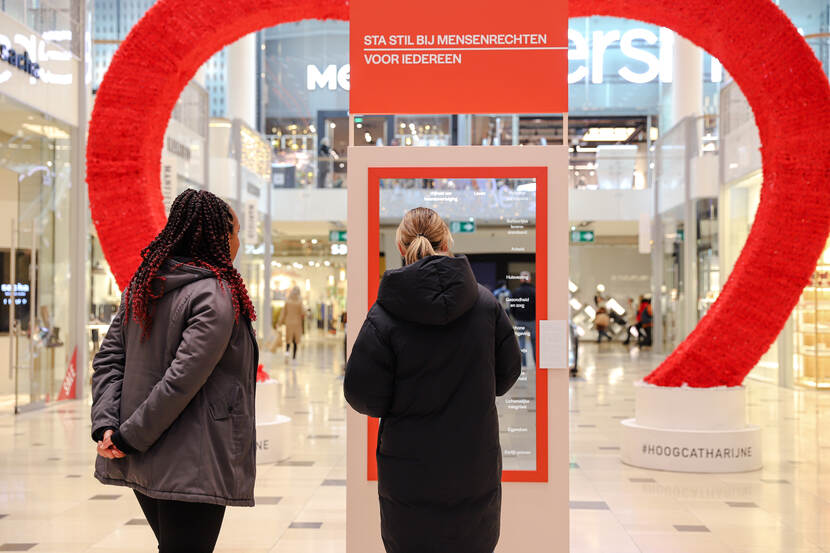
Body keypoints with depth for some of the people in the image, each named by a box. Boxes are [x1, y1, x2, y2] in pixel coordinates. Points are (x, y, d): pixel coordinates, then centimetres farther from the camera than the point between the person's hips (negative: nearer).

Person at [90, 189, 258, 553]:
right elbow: (183, 378, -22)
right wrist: (130, 437, -15)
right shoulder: (215, 295, -17)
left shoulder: (141, 287, 9)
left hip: (141, 465, 8)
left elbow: (109, 359, 6)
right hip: (192, 466, -8)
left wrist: (105, 423, -3)